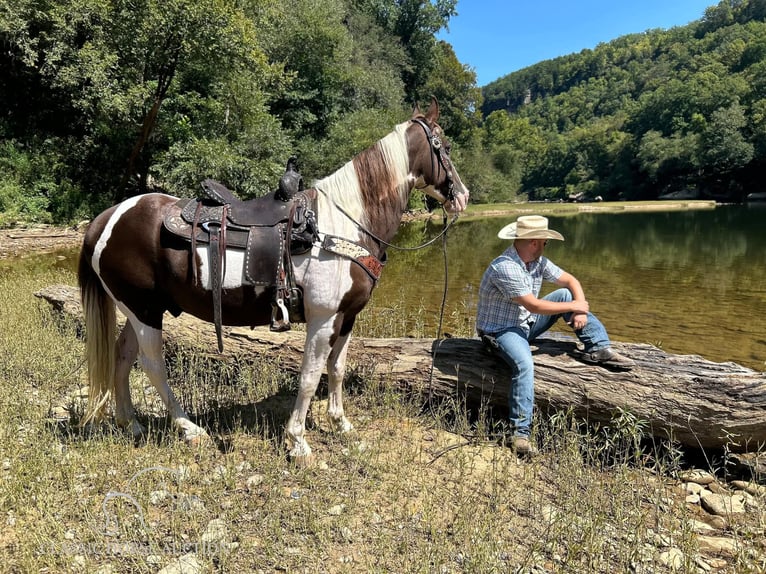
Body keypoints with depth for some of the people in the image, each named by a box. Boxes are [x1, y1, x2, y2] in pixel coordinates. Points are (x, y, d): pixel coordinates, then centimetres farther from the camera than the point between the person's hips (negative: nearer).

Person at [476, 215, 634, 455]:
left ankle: (598, 349, -6)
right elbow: (534, 305, -29)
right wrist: (574, 307, -17)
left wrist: (581, 309, -11)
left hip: (527, 323, 8)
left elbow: (570, 280, 7)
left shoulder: (537, 262, 1)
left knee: (565, 294, -3)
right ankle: (520, 432, -29)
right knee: (524, 364, -36)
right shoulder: (504, 267, -26)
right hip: (501, 330, -8)